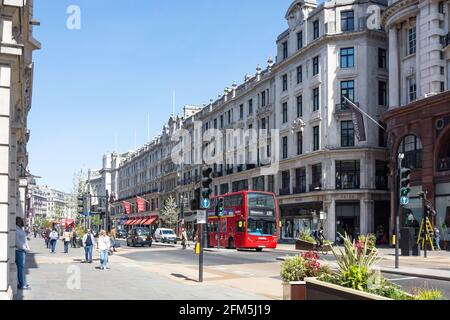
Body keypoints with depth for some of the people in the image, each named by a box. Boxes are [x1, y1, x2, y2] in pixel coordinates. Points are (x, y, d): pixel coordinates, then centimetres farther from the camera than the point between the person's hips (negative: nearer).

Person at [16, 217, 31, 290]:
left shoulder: (21, 229, 17)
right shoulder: (16, 230, -14)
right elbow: (17, 242, -18)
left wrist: (28, 247, 10)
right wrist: (24, 248, -12)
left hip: (23, 250, 9)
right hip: (19, 251, -9)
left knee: (22, 267, 12)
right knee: (21, 267, -7)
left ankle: (23, 283, 18)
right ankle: (21, 285, -5)